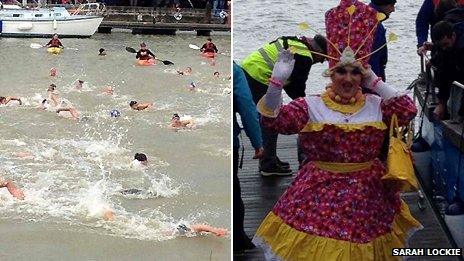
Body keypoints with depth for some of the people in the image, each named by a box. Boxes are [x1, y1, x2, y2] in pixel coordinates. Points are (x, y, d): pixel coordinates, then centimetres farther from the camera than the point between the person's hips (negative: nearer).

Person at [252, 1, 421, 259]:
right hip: (321, 191, -2)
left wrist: (376, 83, -6)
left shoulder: (375, 104, 5)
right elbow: (272, 119, -12)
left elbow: (408, 111, -9)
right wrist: (278, 81, -26)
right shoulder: (312, 105, -3)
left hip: (367, 192, 2)